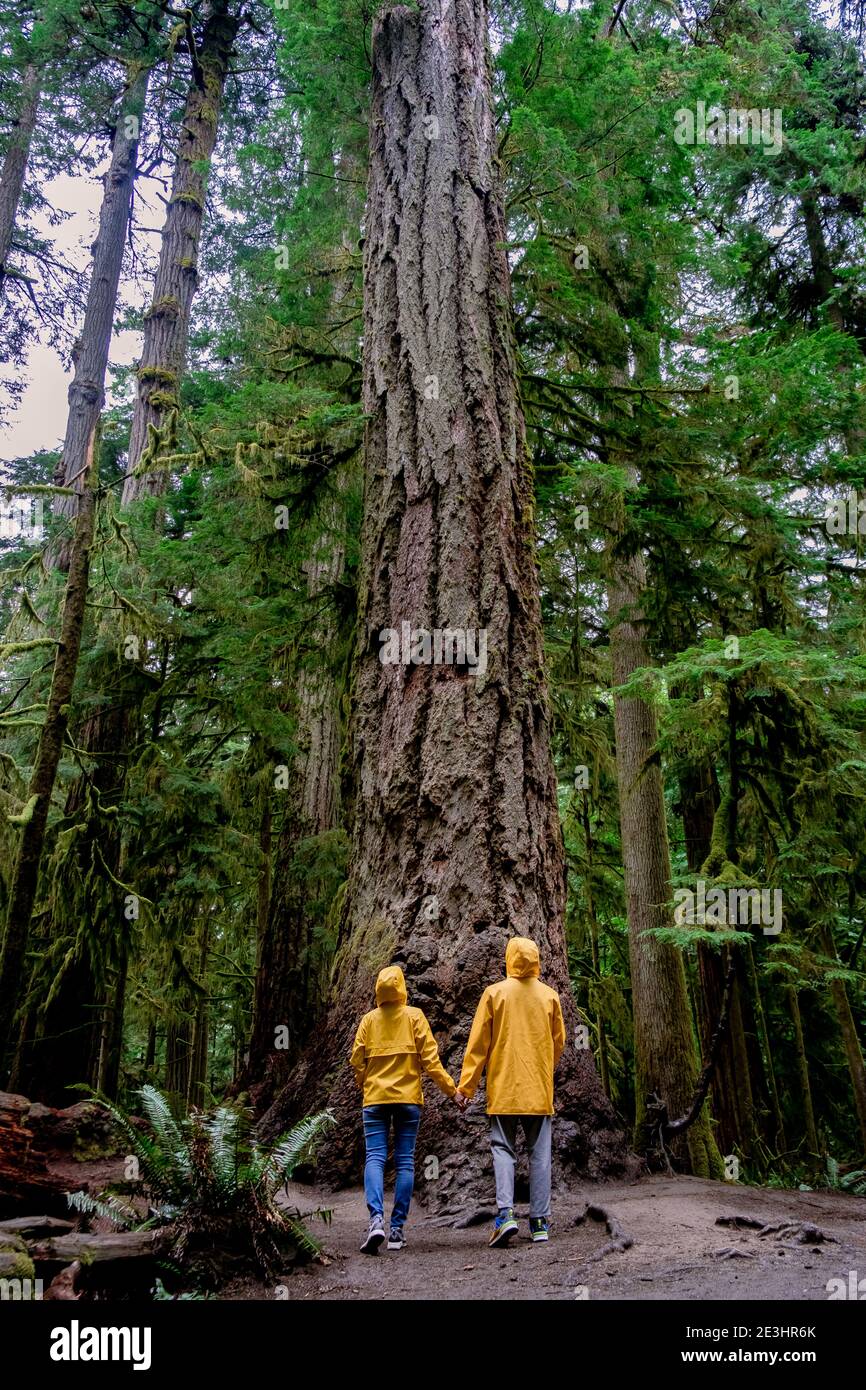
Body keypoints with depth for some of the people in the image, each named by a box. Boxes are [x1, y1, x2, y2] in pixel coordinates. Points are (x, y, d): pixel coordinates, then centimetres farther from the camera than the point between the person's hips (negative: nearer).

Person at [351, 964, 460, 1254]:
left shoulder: (369, 1020, 4)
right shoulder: (414, 1016, 0)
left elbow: (357, 1061, 3)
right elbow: (430, 1058, -5)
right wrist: (451, 1089, 2)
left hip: (375, 1098, 1)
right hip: (408, 1098, 0)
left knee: (375, 1158, -1)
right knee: (405, 1161, 5)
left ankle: (376, 1219, -21)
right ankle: (397, 1229, 4)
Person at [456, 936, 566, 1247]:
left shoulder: (495, 993, -3)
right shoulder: (549, 996, 3)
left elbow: (477, 1044, -3)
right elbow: (559, 1044, 12)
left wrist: (465, 1087, 1)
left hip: (503, 1090, -2)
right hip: (540, 1091, 2)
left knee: (503, 1149, 5)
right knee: (539, 1154, 8)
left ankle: (505, 1213, -10)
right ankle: (540, 1221, 9)